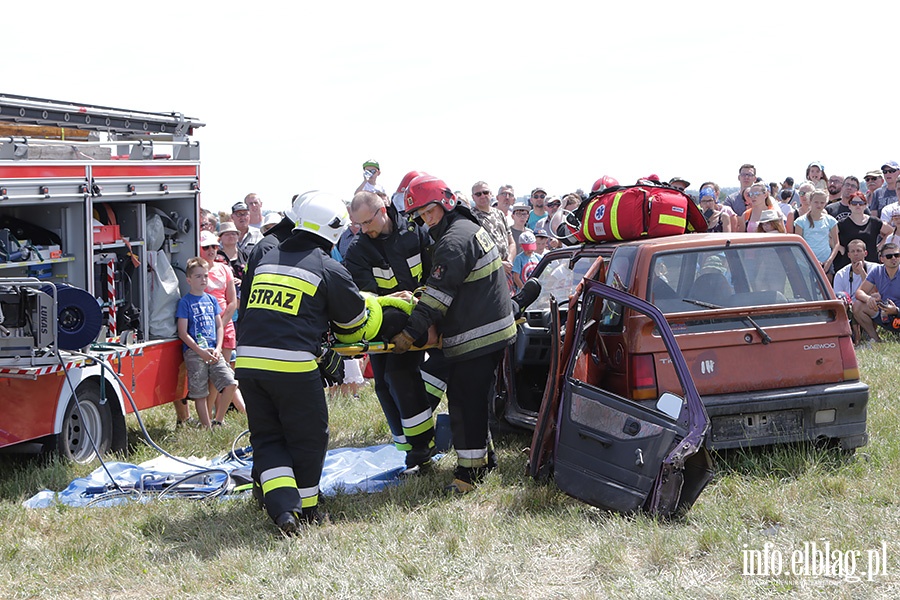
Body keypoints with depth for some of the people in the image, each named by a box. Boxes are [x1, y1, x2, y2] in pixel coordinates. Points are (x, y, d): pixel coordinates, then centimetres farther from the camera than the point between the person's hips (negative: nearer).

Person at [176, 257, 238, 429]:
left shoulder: (211, 300, 14)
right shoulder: (185, 302, -2)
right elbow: (183, 333, -6)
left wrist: (217, 349, -1)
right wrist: (201, 352, -14)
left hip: (213, 351, 5)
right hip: (194, 352, -5)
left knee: (230, 384, -7)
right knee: (200, 393, -3)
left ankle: (218, 421, 9)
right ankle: (207, 428, 5)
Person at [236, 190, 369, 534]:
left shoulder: (264, 260, 15)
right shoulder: (328, 269, -1)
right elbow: (355, 318, 11)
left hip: (248, 362, 5)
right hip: (294, 367, -5)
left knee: (266, 437, 14)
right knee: (307, 438, 13)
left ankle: (283, 506, -4)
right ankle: (305, 508, 25)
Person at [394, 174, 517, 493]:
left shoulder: (453, 241, -18)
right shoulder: (471, 228, 16)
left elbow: (438, 296, -20)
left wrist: (410, 333, -16)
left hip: (474, 337, -11)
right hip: (495, 330, 11)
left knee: (466, 402, -9)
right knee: (476, 399, 19)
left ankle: (468, 469, -7)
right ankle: (483, 457, 28)